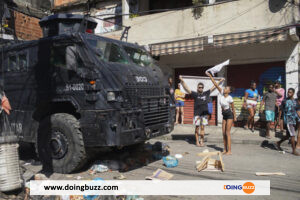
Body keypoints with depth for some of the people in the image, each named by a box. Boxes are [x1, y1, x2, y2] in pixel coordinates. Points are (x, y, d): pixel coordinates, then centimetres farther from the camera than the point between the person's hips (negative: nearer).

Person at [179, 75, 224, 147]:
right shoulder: (195, 94, -2)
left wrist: (220, 81, 21)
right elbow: (187, 89, -11)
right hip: (197, 113, -3)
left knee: (202, 128, 8)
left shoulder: (206, 93, 8)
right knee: (197, 128, 4)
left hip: (204, 113, 3)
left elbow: (213, 87, 16)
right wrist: (182, 81, -23)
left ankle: (202, 141, 16)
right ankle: (197, 141, 14)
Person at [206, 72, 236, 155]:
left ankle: (229, 151, -4)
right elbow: (216, 84, -4)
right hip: (224, 115, 7)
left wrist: (235, 117, -2)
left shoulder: (230, 98, -17)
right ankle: (225, 150, 13)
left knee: (227, 133, -8)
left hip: (229, 115, -7)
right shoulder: (222, 93, -2)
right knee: (223, 133, 6)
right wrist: (210, 76, -5)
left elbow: (233, 108, -8)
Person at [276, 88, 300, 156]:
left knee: (288, 135, 11)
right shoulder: (284, 101, -3)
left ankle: (278, 143, 31)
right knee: (292, 135, -10)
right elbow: (281, 110, 0)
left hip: (293, 120, 6)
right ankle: (294, 150, -3)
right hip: (287, 120, -5)